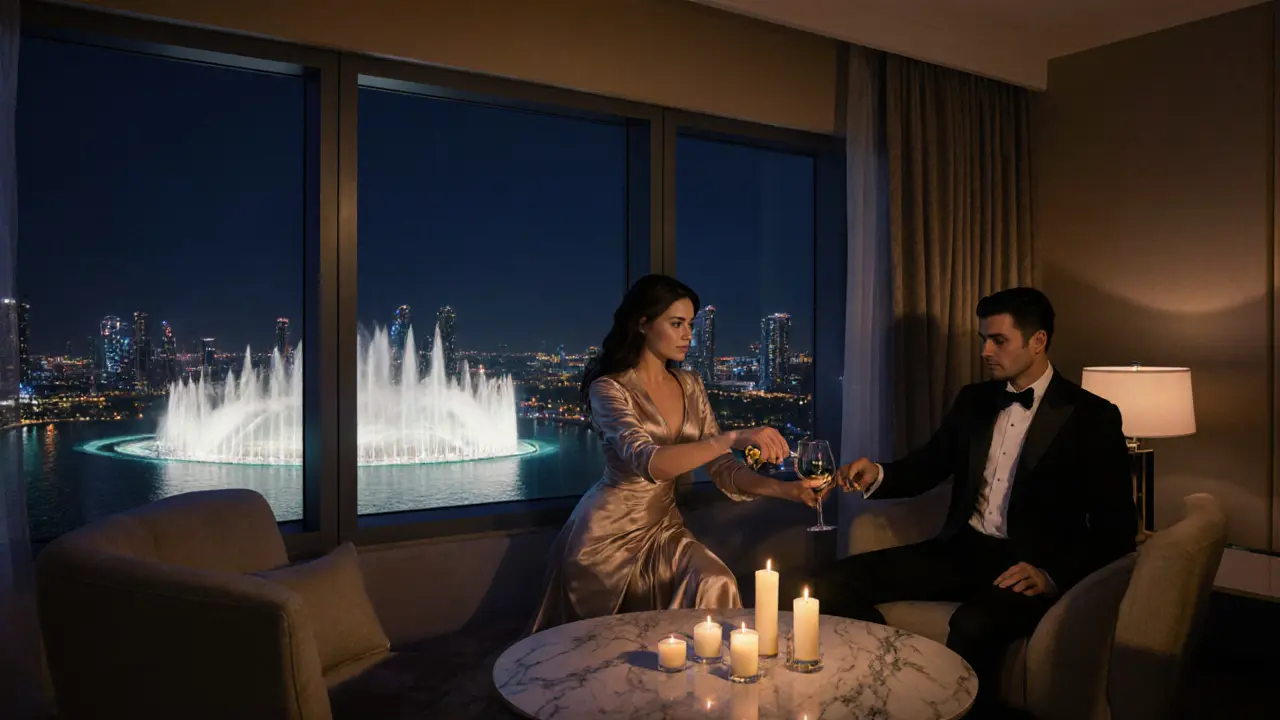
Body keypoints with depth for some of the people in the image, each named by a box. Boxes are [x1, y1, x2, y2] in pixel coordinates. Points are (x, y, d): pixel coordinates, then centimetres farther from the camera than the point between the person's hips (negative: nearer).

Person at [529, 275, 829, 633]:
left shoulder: (690, 386, 4)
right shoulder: (608, 388, -16)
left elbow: (721, 468, 1)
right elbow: (648, 462, -32)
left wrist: (785, 489, -16)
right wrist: (734, 437, -40)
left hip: (664, 526, 5)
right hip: (610, 531, -5)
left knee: (716, 585, -18)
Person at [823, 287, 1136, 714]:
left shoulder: (1092, 417, -3)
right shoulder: (973, 400, 12)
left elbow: (1116, 527, -5)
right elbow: (925, 468, 15)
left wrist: (1053, 575, -20)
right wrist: (877, 475, -7)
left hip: (1026, 566, -5)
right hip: (962, 549, 5)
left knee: (974, 623, -38)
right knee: (837, 584, -13)